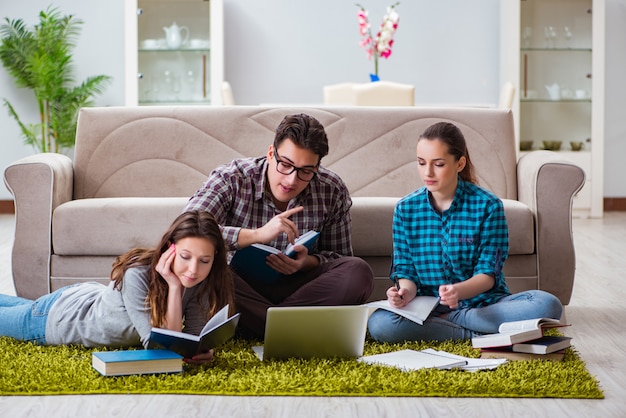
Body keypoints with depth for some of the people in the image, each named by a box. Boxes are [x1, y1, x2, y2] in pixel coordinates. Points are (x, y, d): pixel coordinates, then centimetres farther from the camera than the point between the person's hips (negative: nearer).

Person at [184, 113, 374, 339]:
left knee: (359, 273, -25)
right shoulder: (231, 179, -14)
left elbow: (339, 257, 8)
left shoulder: (333, 191, -5)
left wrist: (309, 262, -17)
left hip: (295, 288, 3)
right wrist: (257, 235, -38)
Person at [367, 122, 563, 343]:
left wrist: (458, 291, -30)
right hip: (427, 307, 1)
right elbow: (405, 269, 3)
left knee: (548, 305, -29)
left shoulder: (488, 205, -6)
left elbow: (488, 274, -8)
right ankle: (480, 335, -21)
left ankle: (448, 321, -17)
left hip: (482, 304, 0)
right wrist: (406, 291, -22)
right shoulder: (406, 208, 2)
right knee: (379, 324, -32)